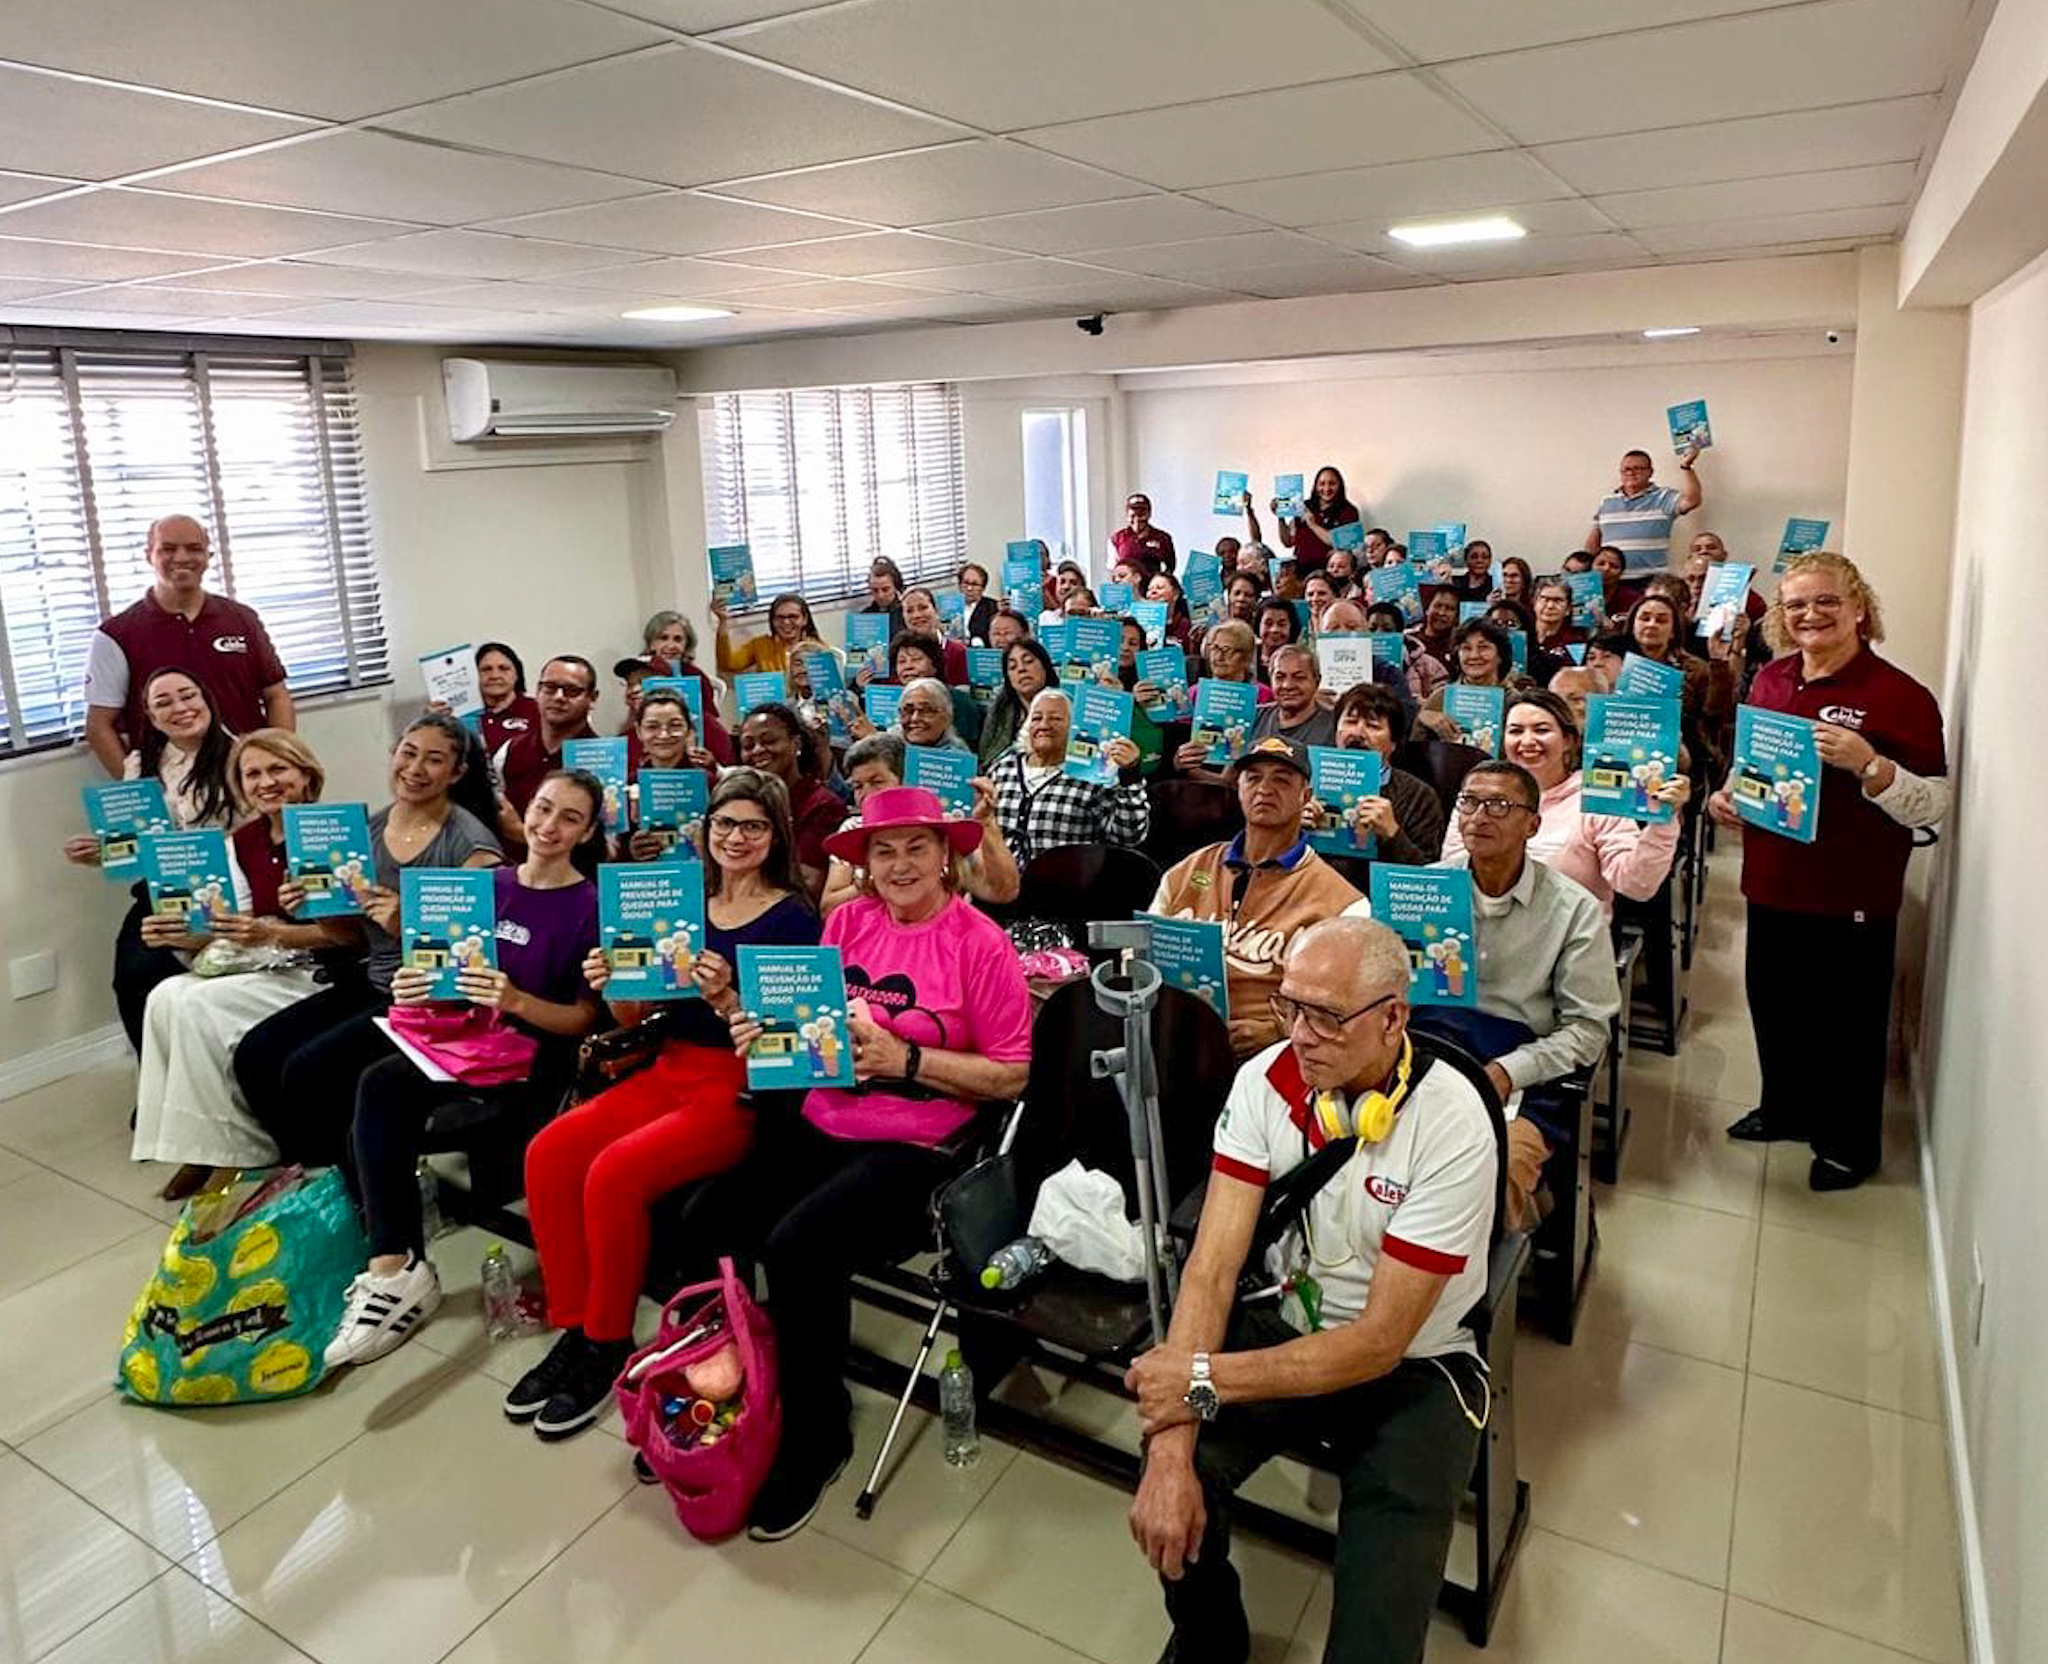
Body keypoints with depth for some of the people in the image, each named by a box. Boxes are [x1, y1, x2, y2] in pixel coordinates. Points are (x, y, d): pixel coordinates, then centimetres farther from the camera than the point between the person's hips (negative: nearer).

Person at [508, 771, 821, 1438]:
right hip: (668, 1070, 6)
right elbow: (638, 1016, 14)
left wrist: (725, 999, -29)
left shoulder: (792, 918, -5)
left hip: (743, 1088, -6)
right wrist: (611, 986, -8)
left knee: (613, 1174, -26)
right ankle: (573, 1326, 0)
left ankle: (609, 1346, -5)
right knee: (547, 1154, -15)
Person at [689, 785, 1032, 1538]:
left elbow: (1011, 1075, -7)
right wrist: (767, 1031, -8)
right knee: (702, 1224, -16)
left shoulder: (981, 943, -8)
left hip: (913, 1149, -5)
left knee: (796, 1245, -27)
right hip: (818, 1127, 5)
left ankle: (814, 1437, -2)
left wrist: (904, 1058, -17)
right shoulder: (847, 921, 6)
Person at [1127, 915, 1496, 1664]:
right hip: (1286, 1321, 3)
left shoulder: (1451, 1126, -24)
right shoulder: (1264, 1082, -13)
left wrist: (1205, 1379, -28)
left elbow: (1379, 1341, -22)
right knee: (1167, 1475, -21)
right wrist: (1171, 1448, -28)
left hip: (1412, 1364, -3)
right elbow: (1213, 1267, -17)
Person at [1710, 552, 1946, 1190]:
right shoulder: (1771, 679, 4)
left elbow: (1933, 805, -16)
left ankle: (1850, 1141, 30)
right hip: (1774, 881, 6)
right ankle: (1786, 1107, 43)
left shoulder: (1898, 694, -14)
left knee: (1850, 1019, 10)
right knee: (1772, 1001, 20)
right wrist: (1728, 793, 1)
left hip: (1854, 896, -6)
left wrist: (1867, 763, -30)